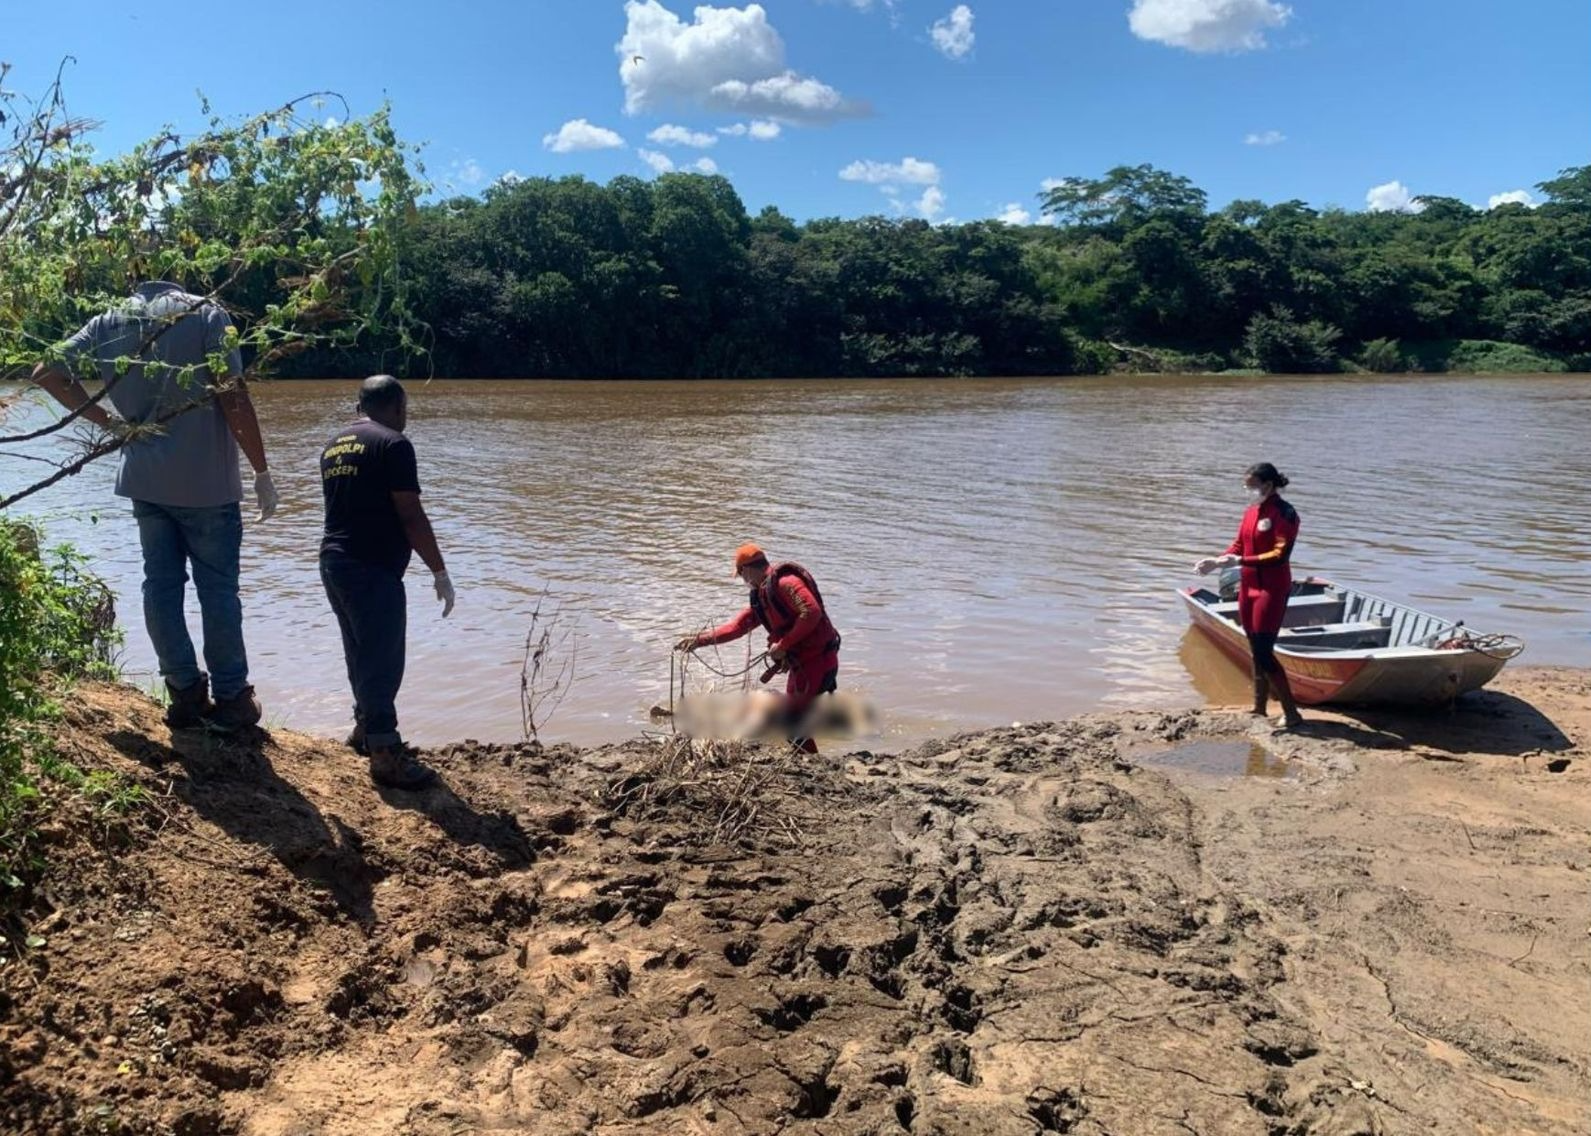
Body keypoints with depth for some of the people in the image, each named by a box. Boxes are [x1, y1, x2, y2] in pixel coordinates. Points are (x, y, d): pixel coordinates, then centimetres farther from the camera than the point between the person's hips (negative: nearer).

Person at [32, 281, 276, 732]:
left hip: (144, 478, 4)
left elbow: (47, 373, 7)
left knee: (161, 584, 10)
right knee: (217, 587, 2)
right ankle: (231, 699, 8)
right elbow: (233, 396, -13)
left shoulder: (108, 323, 8)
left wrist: (106, 421, 6)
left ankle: (185, 694, 13)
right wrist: (261, 472, -9)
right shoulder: (203, 313, -5)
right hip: (206, 480, -4)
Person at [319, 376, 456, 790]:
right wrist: (440, 572, -11)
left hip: (334, 562, 9)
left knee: (362, 655, 21)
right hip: (373, 570, -9)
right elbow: (410, 516, -16)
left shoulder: (333, 445, 15)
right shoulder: (392, 444, -11)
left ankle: (366, 728, 34)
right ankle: (385, 755, -1)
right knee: (383, 661, -4)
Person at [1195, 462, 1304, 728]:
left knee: (1263, 653, -10)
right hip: (1248, 587, 8)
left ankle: (1291, 713, 0)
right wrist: (1217, 561, -2)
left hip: (1272, 590, -8)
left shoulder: (1284, 514, -13)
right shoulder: (1251, 511, 10)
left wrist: (1240, 561, -25)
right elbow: (1239, 544, 14)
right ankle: (1259, 710, 21)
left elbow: (1280, 555, -21)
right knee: (1257, 653, 13)